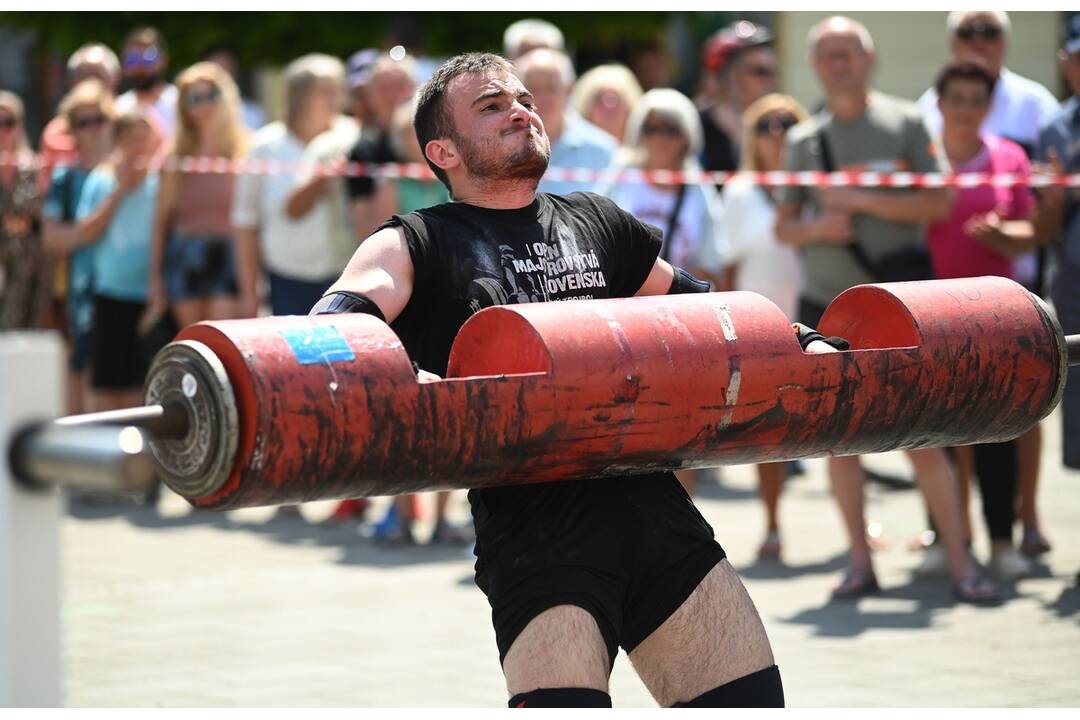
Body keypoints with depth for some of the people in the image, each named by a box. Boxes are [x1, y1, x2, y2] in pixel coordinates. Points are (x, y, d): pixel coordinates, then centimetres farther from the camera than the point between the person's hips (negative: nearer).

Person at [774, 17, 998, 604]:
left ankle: (960, 561, -1)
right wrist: (815, 228, -10)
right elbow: (783, 225, 12)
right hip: (824, 308, 3)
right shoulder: (803, 140, 10)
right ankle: (860, 562, 13)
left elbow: (939, 202, -7)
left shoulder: (904, 122, 1)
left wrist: (861, 200, -14)